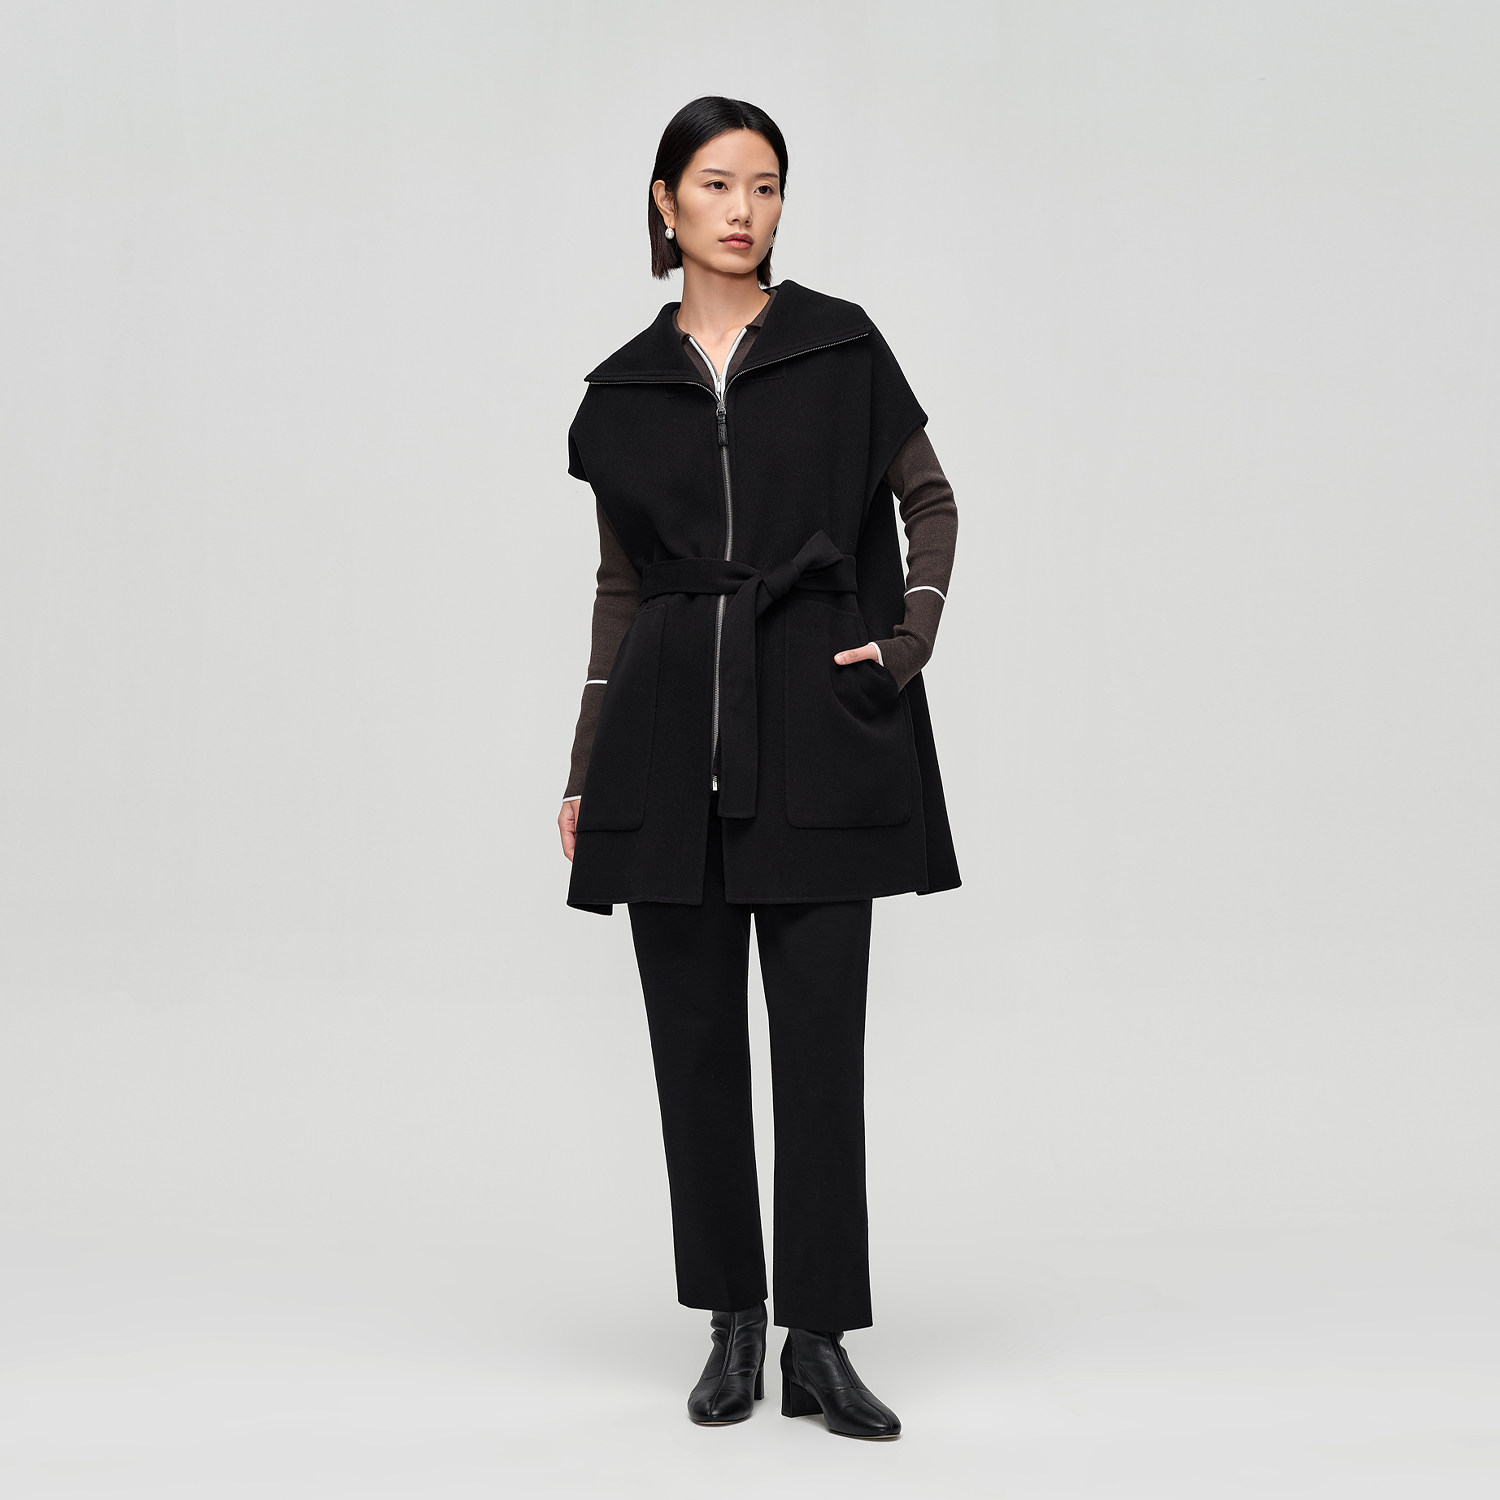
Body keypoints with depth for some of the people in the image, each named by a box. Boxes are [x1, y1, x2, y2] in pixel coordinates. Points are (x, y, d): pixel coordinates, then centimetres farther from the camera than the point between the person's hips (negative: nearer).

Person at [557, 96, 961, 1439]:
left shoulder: (841, 345, 3)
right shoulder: (624, 387, 9)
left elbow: (932, 502, 10)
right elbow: (621, 587, 13)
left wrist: (907, 644, -5)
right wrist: (586, 774, 11)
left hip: (818, 735, -2)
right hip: (672, 737, 2)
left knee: (820, 1038, -1)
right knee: (696, 1039, 5)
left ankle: (820, 1343, 9)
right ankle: (735, 1326, 19)